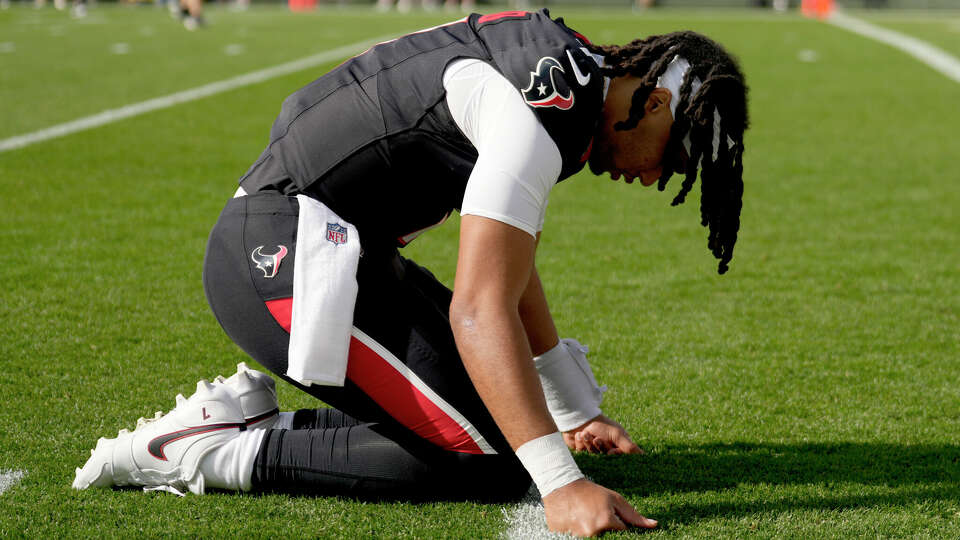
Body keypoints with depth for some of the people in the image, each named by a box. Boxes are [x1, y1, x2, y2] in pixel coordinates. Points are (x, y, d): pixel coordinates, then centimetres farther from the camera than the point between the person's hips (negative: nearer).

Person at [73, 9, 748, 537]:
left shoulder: (558, 68, 12)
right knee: (489, 462, -12)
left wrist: (577, 412, 33)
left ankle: (253, 417, 12)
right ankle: (212, 453, -8)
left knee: (499, 403, 13)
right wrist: (561, 484, -30)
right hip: (282, 258, -11)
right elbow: (478, 311, -27)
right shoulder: (541, 113, -19)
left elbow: (511, 269, 24)